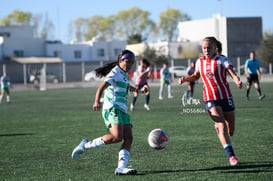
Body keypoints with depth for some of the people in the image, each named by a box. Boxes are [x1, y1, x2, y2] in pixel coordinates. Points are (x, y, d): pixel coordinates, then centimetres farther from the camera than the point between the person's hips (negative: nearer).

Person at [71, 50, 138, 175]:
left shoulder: (125, 75, 23)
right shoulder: (115, 72, -5)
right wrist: (97, 102, -35)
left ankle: (121, 167, -18)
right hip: (112, 108, -9)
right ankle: (86, 145, -11)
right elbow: (102, 87, -19)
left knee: (128, 138, -8)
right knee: (117, 137, -26)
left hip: (122, 110, 9)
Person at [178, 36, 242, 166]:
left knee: (230, 131, 7)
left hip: (225, 97, -1)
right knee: (222, 126, -20)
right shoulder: (200, 62, 5)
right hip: (210, 100, 1)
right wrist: (185, 79, 5)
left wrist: (237, 81, -43)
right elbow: (195, 76, 24)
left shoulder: (221, 59, -6)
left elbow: (232, 73, -21)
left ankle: (217, 127, 43)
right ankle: (231, 156, -24)